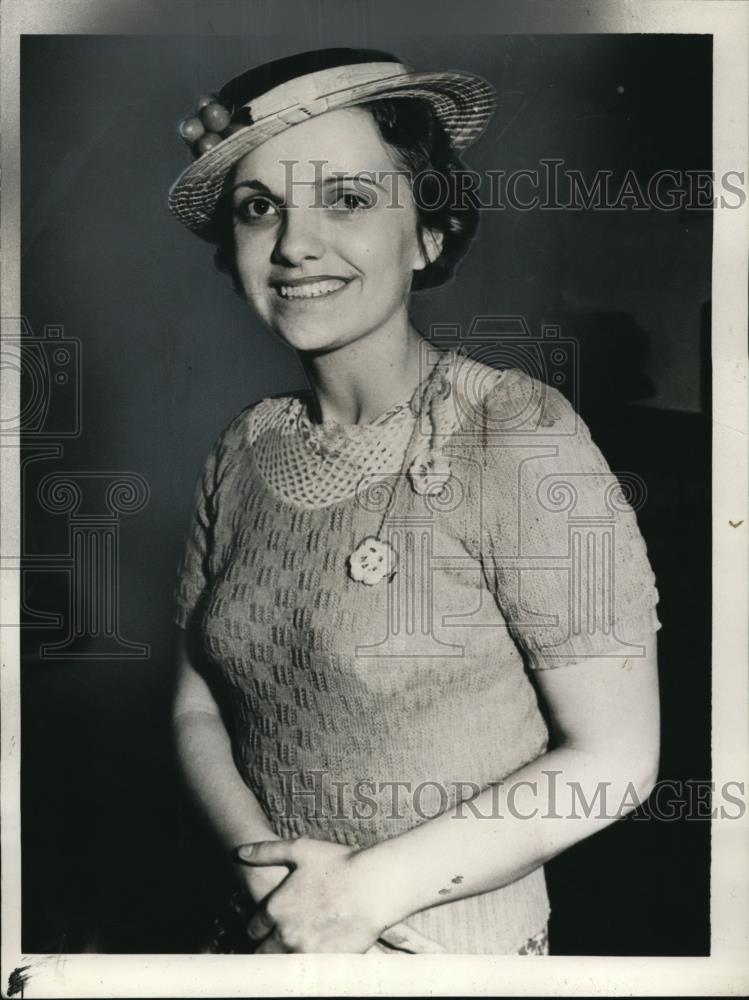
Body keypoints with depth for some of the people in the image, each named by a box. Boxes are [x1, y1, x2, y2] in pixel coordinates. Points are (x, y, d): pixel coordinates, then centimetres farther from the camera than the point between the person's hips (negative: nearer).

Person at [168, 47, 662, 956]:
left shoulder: (520, 436, -20)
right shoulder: (242, 453, -5)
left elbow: (613, 759, -18)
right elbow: (197, 705, 3)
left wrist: (368, 889, -17)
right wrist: (264, 860, -13)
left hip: (454, 943, -4)